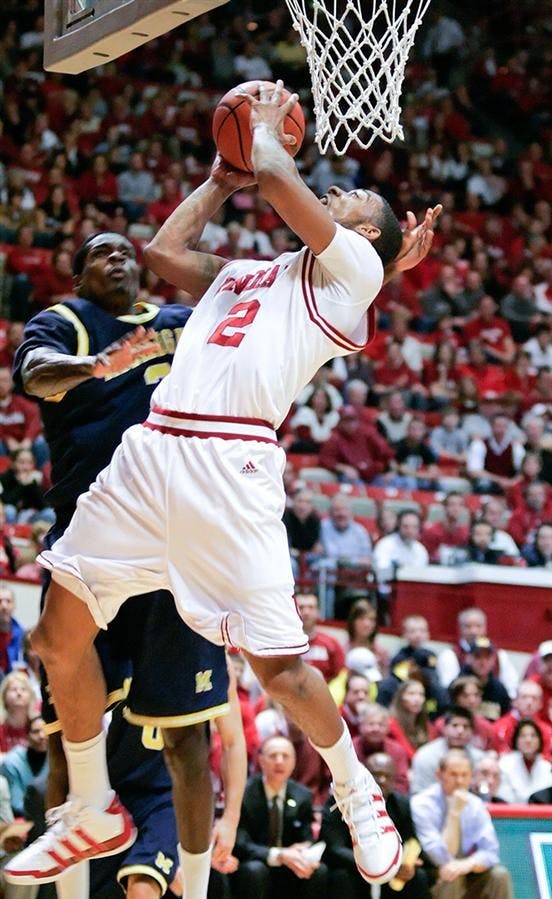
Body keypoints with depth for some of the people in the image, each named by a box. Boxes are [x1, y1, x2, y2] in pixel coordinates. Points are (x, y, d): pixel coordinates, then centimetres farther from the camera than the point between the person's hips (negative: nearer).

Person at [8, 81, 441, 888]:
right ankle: (94, 815, 21)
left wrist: (266, 126, 20)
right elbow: (165, 252, 35)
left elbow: (275, 176, 1)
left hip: (231, 465, -7)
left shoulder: (352, 269, 7)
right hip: (152, 450, 8)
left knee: (277, 664, -8)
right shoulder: (246, 273, 30)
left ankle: (358, 794, 19)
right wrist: (220, 178, 37)